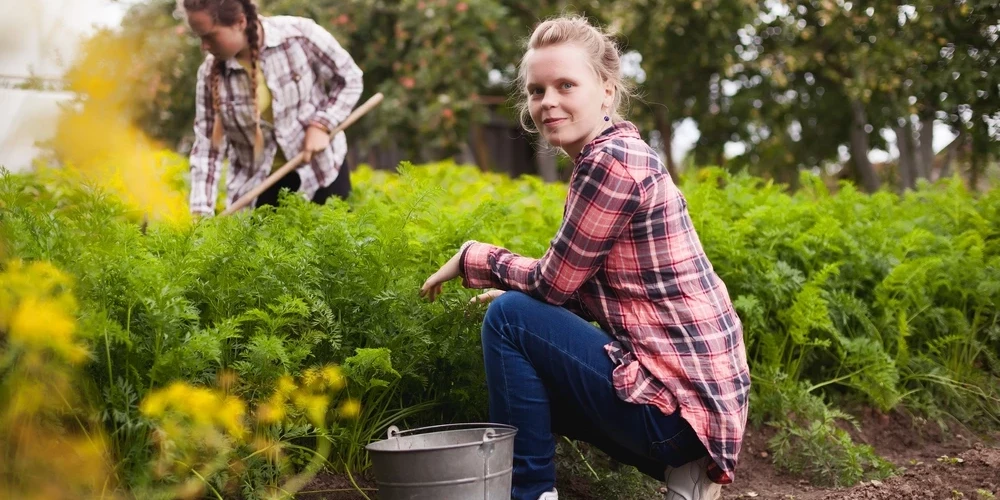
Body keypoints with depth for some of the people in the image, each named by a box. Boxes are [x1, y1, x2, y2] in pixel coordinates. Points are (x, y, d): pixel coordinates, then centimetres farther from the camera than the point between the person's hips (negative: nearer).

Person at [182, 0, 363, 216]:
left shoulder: (299, 35, -17)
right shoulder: (210, 73, -9)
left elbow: (350, 78, -4)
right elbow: (207, 144, -6)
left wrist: (322, 124, -17)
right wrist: (201, 211, -12)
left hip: (321, 167, -2)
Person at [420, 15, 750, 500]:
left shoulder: (610, 160, -16)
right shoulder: (621, 153, 13)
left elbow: (555, 283, -11)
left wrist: (472, 257, 4)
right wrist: (516, 292, 11)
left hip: (675, 401, -10)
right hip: (698, 388, 10)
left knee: (509, 318, -8)